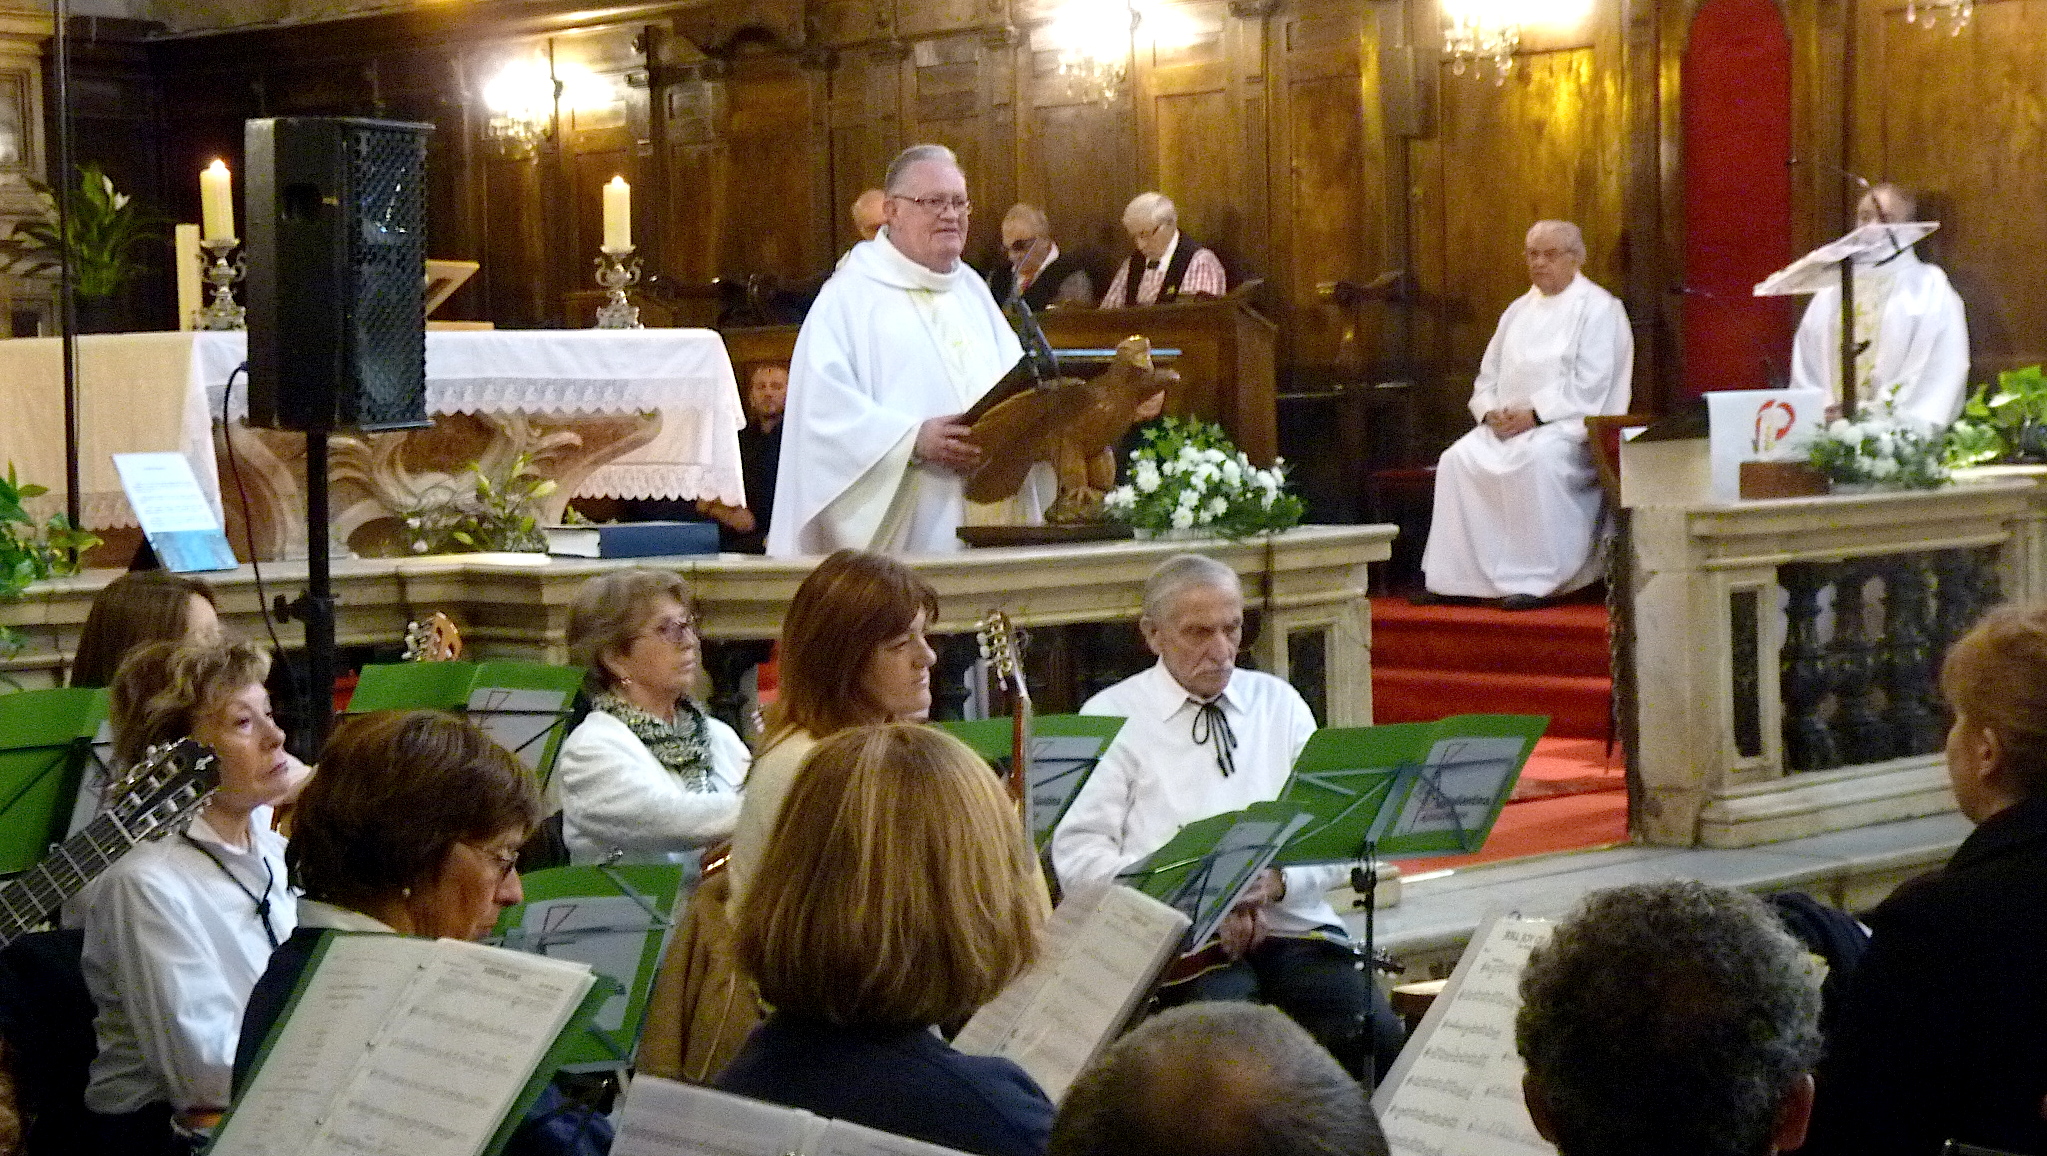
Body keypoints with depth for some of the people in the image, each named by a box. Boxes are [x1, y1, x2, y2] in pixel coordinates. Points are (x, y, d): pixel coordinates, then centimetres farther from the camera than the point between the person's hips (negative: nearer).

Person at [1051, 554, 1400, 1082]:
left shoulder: (1279, 704, 19)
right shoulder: (1112, 716, 7)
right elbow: (1079, 855, -3)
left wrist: (1278, 879, -9)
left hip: (1294, 924, 4)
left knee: (1376, 1034, -25)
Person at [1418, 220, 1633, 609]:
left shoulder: (1598, 309, -2)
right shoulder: (1519, 311, 20)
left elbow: (1589, 387, -12)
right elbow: (1487, 377, 20)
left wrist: (1534, 414, -19)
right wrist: (1491, 412, -3)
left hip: (1571, 424, -6)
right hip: (1508, 425, 7)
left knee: (1537, 457, -37)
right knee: (1458, 460, -19)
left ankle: (1534, 580, -34)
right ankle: (1450, 578, -16)